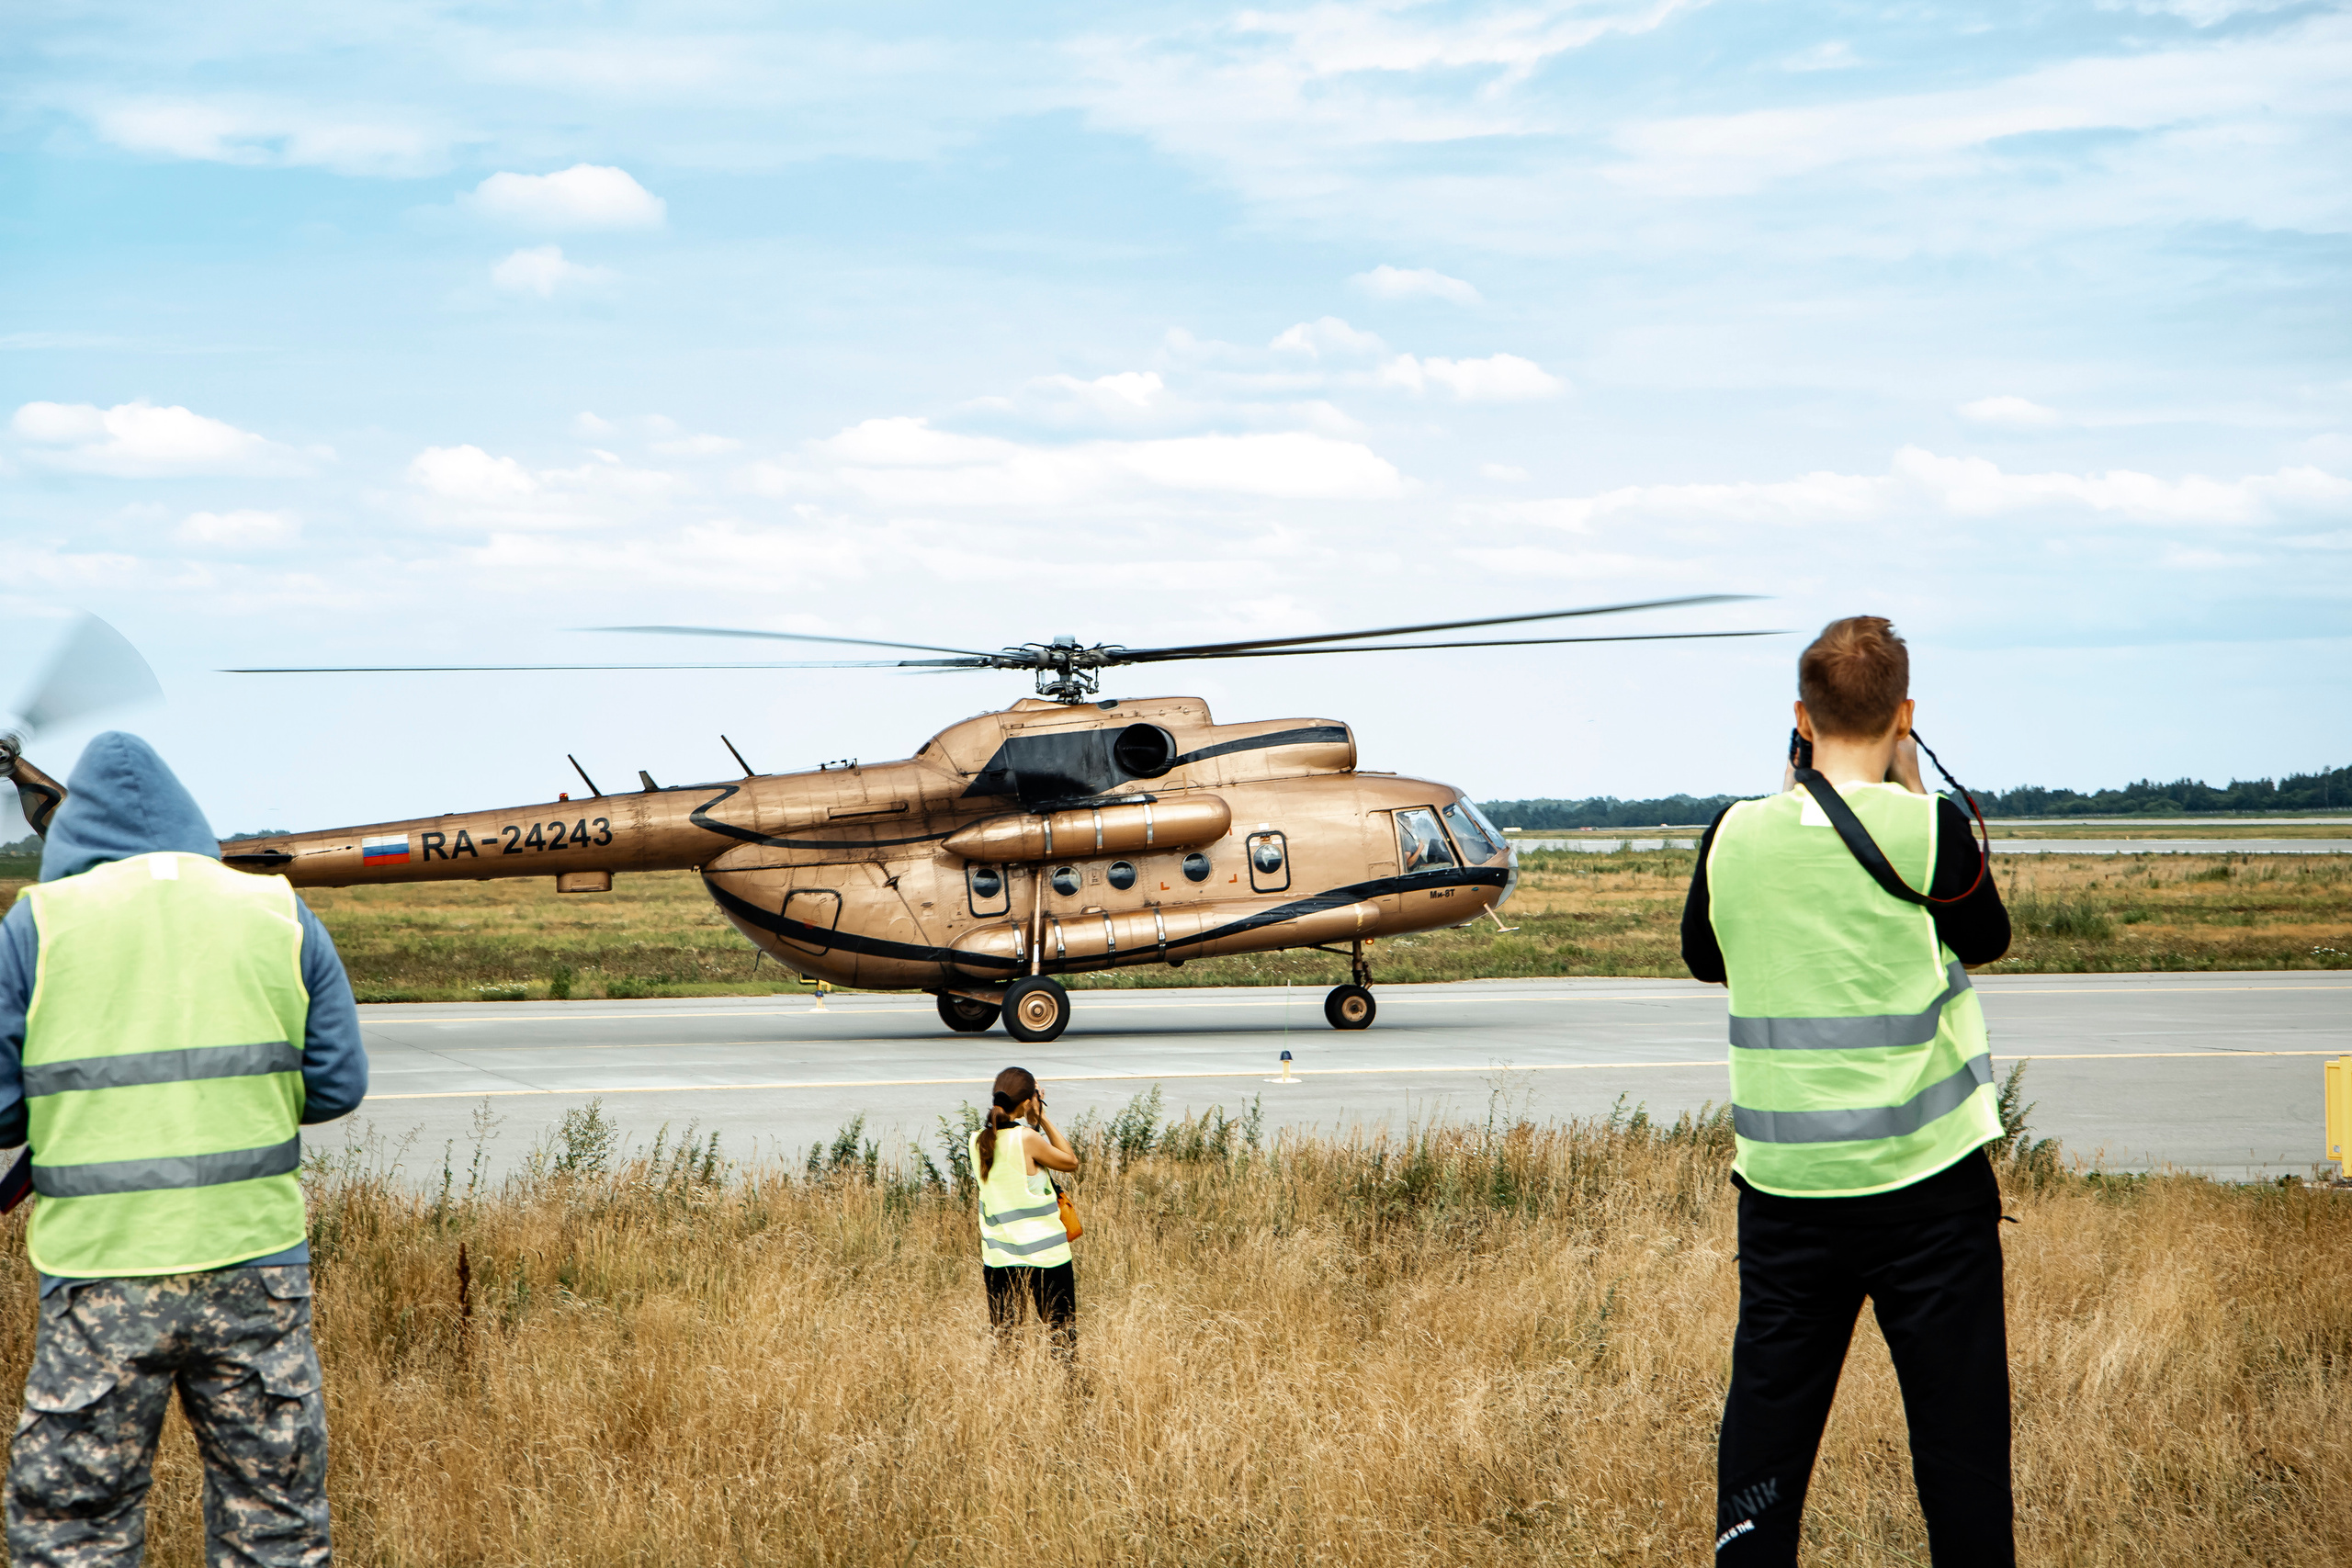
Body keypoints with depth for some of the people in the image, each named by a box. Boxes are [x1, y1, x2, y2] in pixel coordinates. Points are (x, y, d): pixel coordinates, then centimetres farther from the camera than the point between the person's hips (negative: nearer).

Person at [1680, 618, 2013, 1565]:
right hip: (1926, 1181, -3)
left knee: (1768, 1419, 9)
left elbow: (1703, 956, 17)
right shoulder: (1926, 829, -11)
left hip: (1786, 1184, 3)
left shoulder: (1737, 836, -2)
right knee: (1958, 1427, 5)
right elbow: (1987, 940, 8)